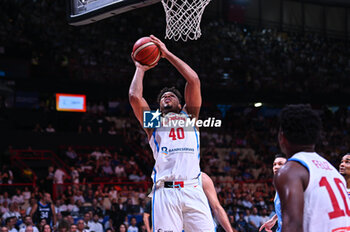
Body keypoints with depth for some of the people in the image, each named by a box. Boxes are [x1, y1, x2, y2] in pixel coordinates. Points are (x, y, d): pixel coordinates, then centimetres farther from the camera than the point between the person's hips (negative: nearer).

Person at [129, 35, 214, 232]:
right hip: (165, 191, -1)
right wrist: (140, 69, 21)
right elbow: (135, 97, 5)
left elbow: (194, 81, 12)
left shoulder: (189, 116, 23)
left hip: (193, 190, 1)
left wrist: (168, 55, 16)